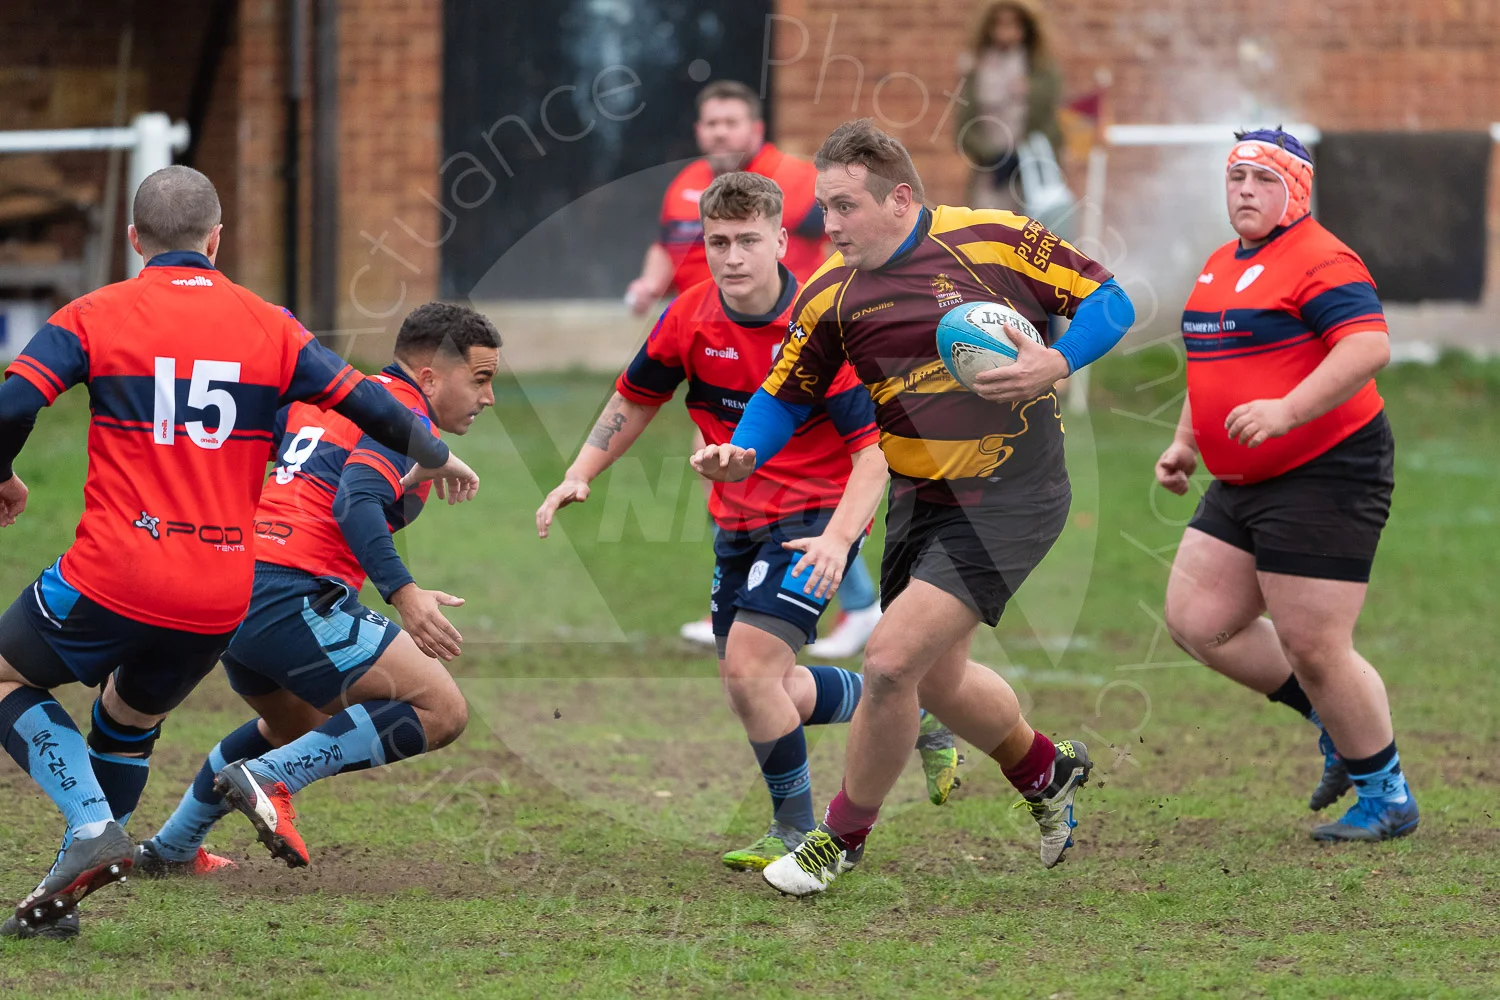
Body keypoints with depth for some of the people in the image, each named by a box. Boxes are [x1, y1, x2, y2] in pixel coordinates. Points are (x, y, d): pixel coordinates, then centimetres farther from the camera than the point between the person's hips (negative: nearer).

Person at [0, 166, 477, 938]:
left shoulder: (93, 317, -1)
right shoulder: (269, 328, 7)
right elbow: (368, 406, 9)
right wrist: (438, 458, 28)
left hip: (113, 578, -4)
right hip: (220, 600, 4)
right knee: (129, 719, 28)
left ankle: (92, 825, -1)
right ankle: (66, 891, 27)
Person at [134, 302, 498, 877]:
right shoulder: (405, 416, -5)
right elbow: (356, 501, -22)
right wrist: (404, 593, -32)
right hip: (295, 597, -10)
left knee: (295, 725, 35)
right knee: (441, 710, -11)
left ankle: (170, 849, 39)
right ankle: (267, 779, -15)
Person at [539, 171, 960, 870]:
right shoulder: (689, 320, -6)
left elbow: (875, 446, -21)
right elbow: (635, 400, 12)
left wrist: (838, 538, -33)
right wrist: (579, 476, 1)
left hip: (816, 517, -7)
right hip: (738, 520, 7)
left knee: (749, 668, -19)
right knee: (747, 686, 13)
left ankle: (797, 831, -1)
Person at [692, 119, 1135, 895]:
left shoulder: (994, 241, -14)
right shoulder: (831, 294, -1)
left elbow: (1109, 301, -7)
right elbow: (786, 394, 9)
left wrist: (1056, 364, -24)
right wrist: (742, 452, -11)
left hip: (1008, 500, -6)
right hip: (918, 502, 6)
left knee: (892, 660, -15)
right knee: (937, 681, 16)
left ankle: (844, 838, 6)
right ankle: (1046, 771, 47)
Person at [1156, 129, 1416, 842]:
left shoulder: (1319, 263, -14)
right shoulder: (1221, 266, 16)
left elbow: (1369, 348, -28)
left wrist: (1286, 411, -35)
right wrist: (1187, 443, 20)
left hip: (1325, 478, -10)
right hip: (1241, 487, 10)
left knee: (1314, 650, -8)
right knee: (1197, 622, 5)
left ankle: (1388, 797, 8)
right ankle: (1335, 721, 21)